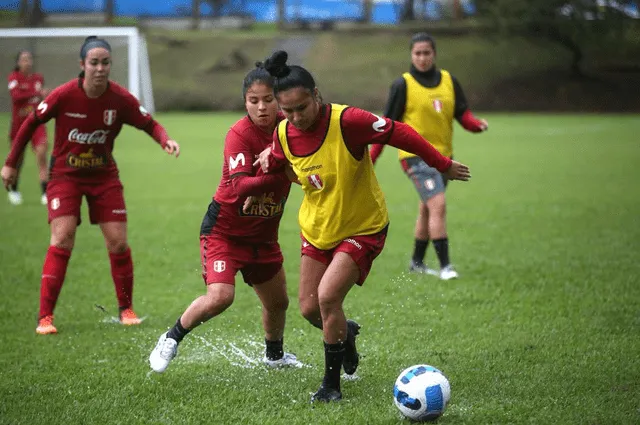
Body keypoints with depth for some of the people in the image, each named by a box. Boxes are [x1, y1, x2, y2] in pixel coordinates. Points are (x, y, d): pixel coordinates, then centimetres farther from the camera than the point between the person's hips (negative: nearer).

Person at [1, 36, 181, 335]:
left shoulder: (120, 99, -13)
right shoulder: (64, 96, -17)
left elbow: (149, 124, 1)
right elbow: (31, 123, -3)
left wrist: (165, 140, -21)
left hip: (104, 176, 2)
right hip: (65, 174, -2)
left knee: (118, 242, -2)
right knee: (62, 239, -16)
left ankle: (126, 309, 18)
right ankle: (45, 316, -11)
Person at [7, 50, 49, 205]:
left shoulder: (39, 78, 4)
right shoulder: (14, 77, -8)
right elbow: (15, 95, -27)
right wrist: (37, 93, -34)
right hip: (19, 124, -2)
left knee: (41, 154, -17)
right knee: (17, 159, 10)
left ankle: (45, 193, -18)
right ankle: (13, 190, 36)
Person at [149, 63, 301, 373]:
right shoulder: (239, 134, -23)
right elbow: (238, 187, -32)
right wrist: (279, 177, -47)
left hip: (263, 233, 5)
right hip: (225, 228, -5)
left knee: (278, 302, 17)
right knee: (220, 297, -23)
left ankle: (274, 354, 46)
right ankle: (172, 338, 2)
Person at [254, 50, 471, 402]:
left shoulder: (347, 121, -27)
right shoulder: (283, 134, -9)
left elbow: (400, 134, -16)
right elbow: (278, 164, 16)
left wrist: (443, 165, -9)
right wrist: (270, 157, -7)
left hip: (362, 228, -6)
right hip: (316, 228, 6)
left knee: (328, 296, -21)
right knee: (309, 308, 4)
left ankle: (332, 384, -3)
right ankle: (346, 332, 41)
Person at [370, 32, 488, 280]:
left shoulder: (449, 81, 7)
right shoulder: (403, 85, -6)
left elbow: (463, 114, 6)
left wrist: (478, 124, -16)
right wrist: (372, 157, -5)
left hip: (443, 155, 6)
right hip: (416, 155, -6)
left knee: (427, 210, 17)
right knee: (438, 204, -19)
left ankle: (417, 262, 32)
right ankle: (444, 265, -18)